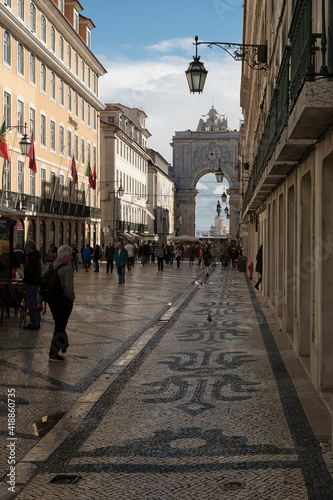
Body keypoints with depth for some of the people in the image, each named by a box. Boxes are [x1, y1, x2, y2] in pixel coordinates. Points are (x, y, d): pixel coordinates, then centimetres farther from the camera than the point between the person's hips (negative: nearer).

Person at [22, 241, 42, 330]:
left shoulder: (32, 258, -19)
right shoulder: (37, 257, 13)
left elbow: (29, 272, -22)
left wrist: (24, 280, -8)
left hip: (31, 283, -10)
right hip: (36, 282, 10)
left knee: (31, 304, -5)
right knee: (34, 303, 18)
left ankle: (34, 324, -3)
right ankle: (37, 322, 24)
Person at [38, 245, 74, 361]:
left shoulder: (49, 267, 4)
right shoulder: (67, 268, -18)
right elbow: (68, 287, -25)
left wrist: (40, 301, 11)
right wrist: (72, 297, -7)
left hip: (51, 300, 7)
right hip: (64, 300, -7)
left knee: (59, 324, 24)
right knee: (60, 326, 1)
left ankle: (63, 344, 42)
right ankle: (53, 354, 2)